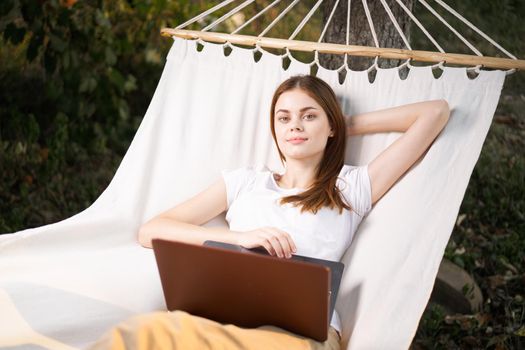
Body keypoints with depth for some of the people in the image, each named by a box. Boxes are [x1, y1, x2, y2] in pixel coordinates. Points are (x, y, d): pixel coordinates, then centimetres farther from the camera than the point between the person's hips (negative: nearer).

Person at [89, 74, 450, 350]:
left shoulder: (352, 188, 20)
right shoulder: (245, 181, 26)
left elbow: (436, 112, 20)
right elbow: (150, 232, 16)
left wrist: (350, 125, 27)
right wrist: (239, 236, -1)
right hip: (222, 315, 3)